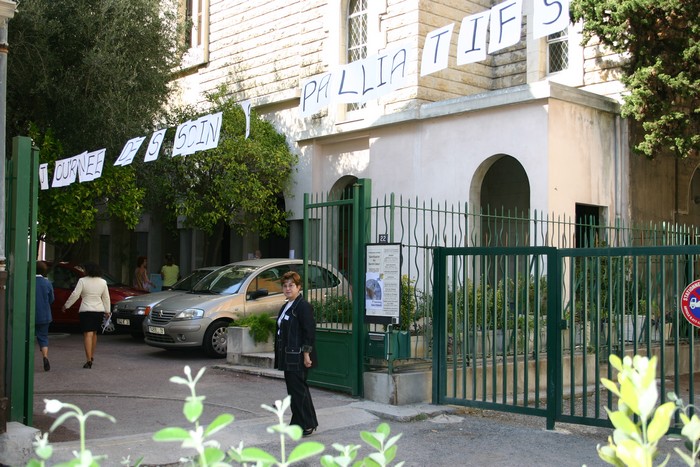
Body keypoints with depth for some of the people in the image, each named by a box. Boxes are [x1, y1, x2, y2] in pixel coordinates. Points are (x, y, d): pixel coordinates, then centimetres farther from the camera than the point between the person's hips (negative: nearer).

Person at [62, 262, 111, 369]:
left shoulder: (82, 281, -6)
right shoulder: (103, 282, 7)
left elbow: (75, 295, -7)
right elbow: (106, 298, 10)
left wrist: (66, 305, 4)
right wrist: (107, 311, 16)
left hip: (86, 310, -4)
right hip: (99, 311, 4)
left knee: (88, 334, -8)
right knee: (94, 333, 19)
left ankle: (89, 360, -16)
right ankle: (91, 357, 29)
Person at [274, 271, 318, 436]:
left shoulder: (303, 306, -13)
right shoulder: (286, 307, 17)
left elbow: (310, 331, -18)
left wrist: (306, 354, -21)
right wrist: (280, 355, 19)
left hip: (298, 357, -10)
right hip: (288, 357, 10)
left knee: (298, 390, -6)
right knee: (294, 389, 15)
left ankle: (305, 425, 3)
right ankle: (309, 422, 24)